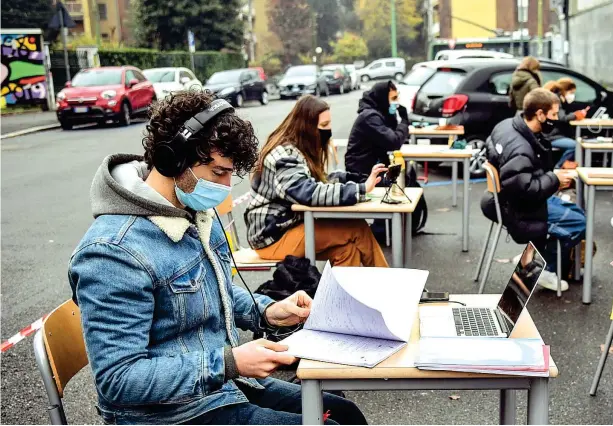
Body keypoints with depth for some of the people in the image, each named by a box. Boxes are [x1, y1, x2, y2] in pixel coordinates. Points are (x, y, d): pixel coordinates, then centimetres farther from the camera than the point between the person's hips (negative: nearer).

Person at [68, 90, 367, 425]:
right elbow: (118, 380, -27)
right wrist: (229, 363, -29)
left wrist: (267, 312, 0)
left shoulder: (199, 214, 3)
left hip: (224, 386, 9)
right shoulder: (115, 252, -27)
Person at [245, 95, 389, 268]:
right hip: (274, 235, -9)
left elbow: (318, 183, 12)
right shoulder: (284, 155, -21)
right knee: (357, 230, -18)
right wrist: (361, 189, -35)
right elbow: (309, 193, -35)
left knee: (348, 246, -13)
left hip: (291, 223, 9)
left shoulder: (300, 149, 10)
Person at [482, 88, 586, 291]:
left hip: (516, 200, 10)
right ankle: (544, 268, 5)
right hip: (519, 210, -10)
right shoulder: (519, 150, -32)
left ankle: (539, 255, 20)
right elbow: (524, 190, -33)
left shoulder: (509, 125, -2)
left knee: (576, 212, 18)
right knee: (578, 222, -9)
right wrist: (554, 180, -18)